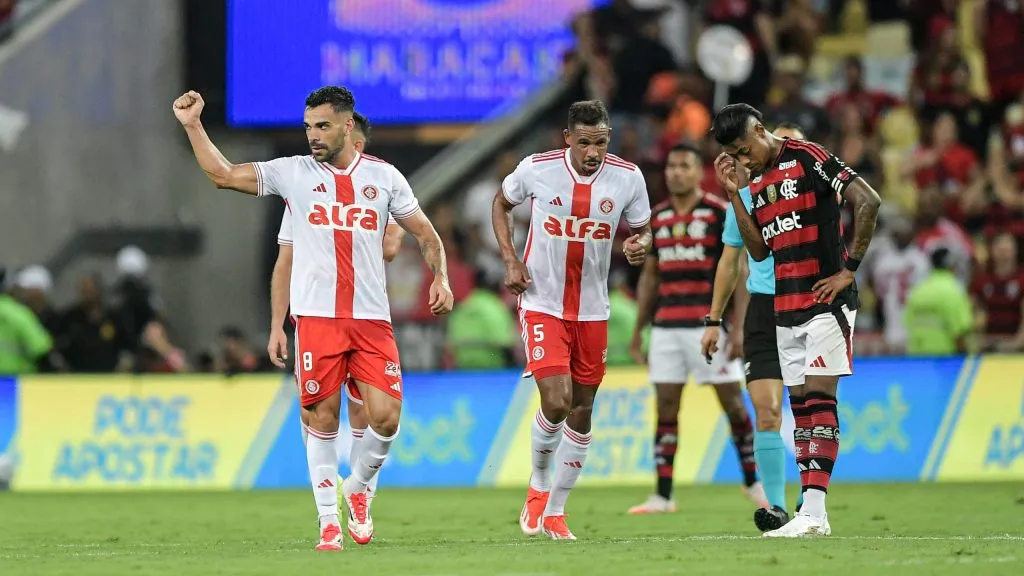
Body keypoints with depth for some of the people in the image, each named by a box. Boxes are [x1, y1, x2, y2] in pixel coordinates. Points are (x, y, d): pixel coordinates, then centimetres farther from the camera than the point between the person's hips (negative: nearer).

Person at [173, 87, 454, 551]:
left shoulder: (383, 177, 9)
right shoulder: (293, 173, 6)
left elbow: (425, 233, 16)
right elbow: (223, 174, 3)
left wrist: (440, 277, 1)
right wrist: (192, 125, -5)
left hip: (372, 320, 1)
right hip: (316, 317, -1)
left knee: (385, 416, -7)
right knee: (323, 418, -2)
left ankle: (357, 488, 21)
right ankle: (328, 521, 8)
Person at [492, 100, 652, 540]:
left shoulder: (627, 178, -8)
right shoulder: (536, 169, -13)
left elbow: (642, 229, 7)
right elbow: (502, 203, 7)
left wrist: (640, 245, -18)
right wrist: (510, 260, -5)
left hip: (592, 311, 3)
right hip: (541, 303, -3)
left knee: (581, 412, 8)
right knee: (555, 402, -17)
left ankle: (555, 511, 24)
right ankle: (538, 487, 10)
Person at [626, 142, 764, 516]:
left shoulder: (720, 213, -4)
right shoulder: (658, 217, 11)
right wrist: (638, 329, 16)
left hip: (709, 325, -4)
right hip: (667, 326, 4)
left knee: (732, 402, 0)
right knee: (665, 407, 1)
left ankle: (753, 481, 17)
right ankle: (662, 495, 2)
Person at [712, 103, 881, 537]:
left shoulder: (807, 158, -9)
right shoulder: (758, 183, 15)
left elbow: (867, 202, -16)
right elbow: (758, 250, 13)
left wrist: (849, 269, -13)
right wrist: (734, 194, 5)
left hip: (826, 302, -8)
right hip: (786, 309, 8)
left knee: (819, 399, -13)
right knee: (800, 405, 6)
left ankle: (814, 511, -19)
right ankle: (810, 515, 6)